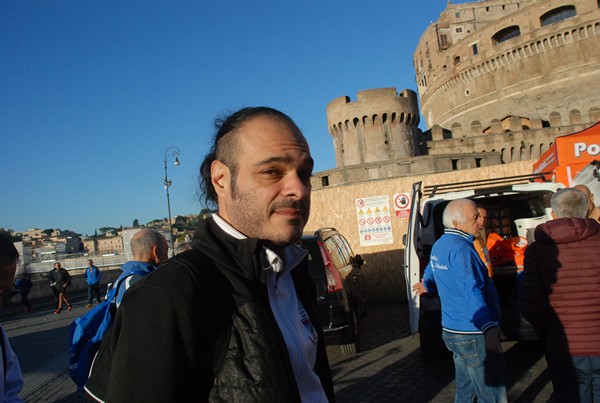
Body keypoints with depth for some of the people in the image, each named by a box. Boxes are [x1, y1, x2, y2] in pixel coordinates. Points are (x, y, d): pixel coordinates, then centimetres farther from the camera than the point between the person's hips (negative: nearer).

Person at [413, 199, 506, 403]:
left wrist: (426, 284, 52)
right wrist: (488, 326, -43)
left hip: (452, 331, 10)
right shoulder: (460, 249, -19)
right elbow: (472, 290, -32)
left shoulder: (439, 245, 11)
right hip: (474, 335, -10)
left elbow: (431, 272, 31)